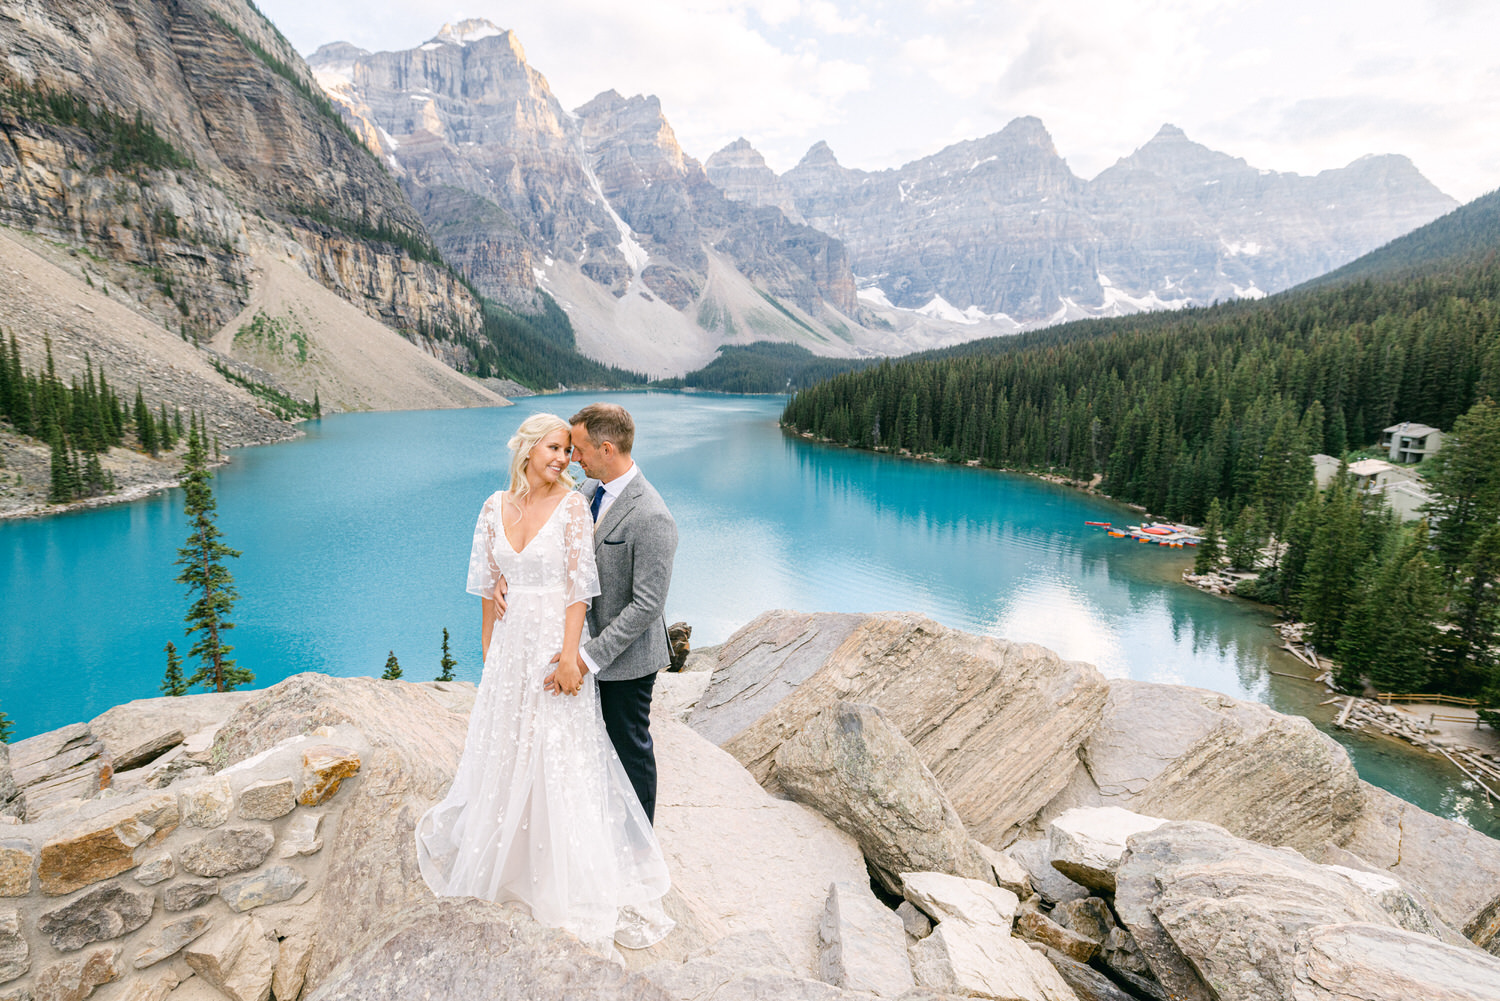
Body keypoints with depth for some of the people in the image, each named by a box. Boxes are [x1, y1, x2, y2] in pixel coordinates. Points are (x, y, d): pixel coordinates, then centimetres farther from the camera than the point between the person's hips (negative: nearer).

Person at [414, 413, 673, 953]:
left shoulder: (572, 506, -10)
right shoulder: (496, 507, 3)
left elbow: (580, 586, -13)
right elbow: (489, 583, 9)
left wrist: (569, 656, -18)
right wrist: (488, 648, 9)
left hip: (555, 642, -4)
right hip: (512, 642, 4)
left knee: (559, 756, 3)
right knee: (504, 749, 18)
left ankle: (573, 877, 22)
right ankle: (499, 849, 44)